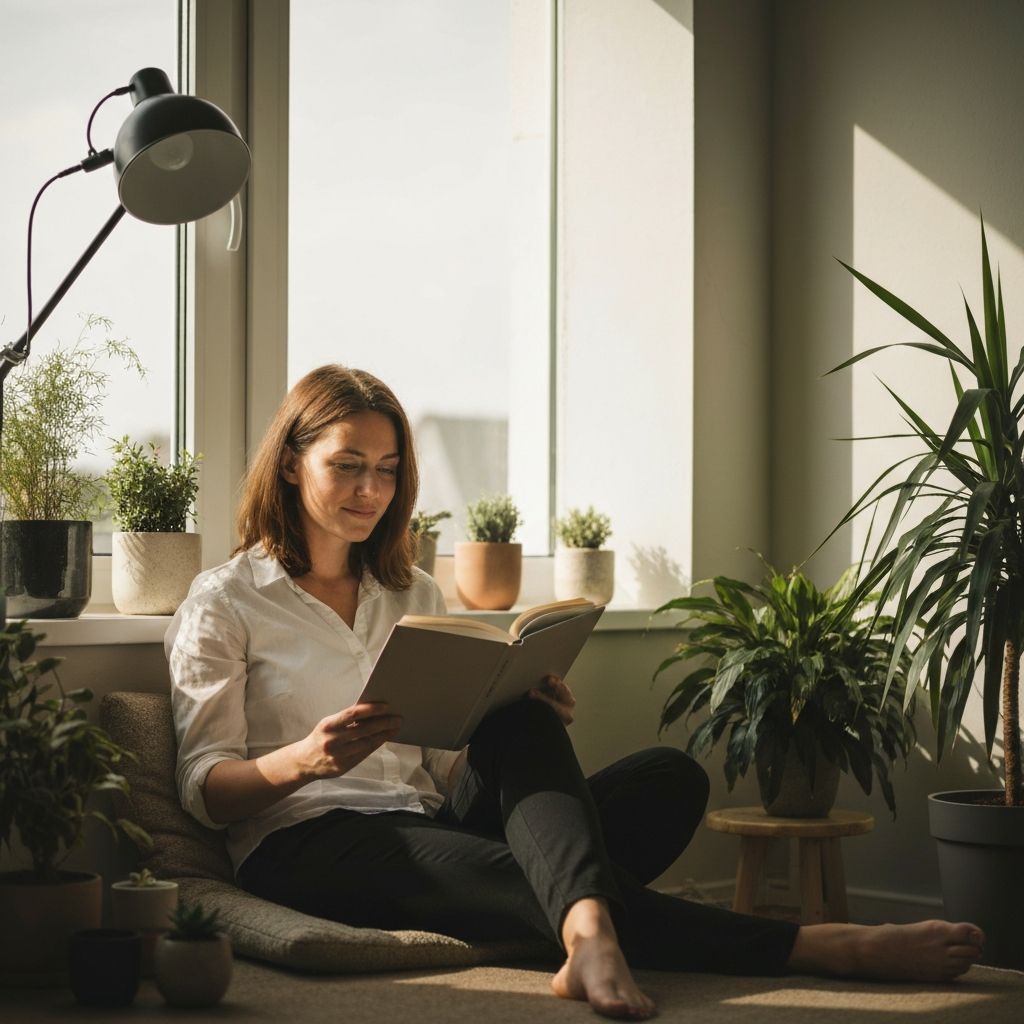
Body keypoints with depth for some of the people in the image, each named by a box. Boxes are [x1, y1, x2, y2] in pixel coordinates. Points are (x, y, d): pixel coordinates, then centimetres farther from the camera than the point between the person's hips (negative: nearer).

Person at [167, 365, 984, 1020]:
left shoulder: (415, 597, 24)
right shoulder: (225, 603, 8)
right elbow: (204, 787, 0)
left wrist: (533, 728, -3)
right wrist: (305, 758, -22)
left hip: (430, 824, 6)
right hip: (305, 843, -5)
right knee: (525, 871, -35)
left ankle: (587, 931, -54)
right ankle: (821, 948, -41)